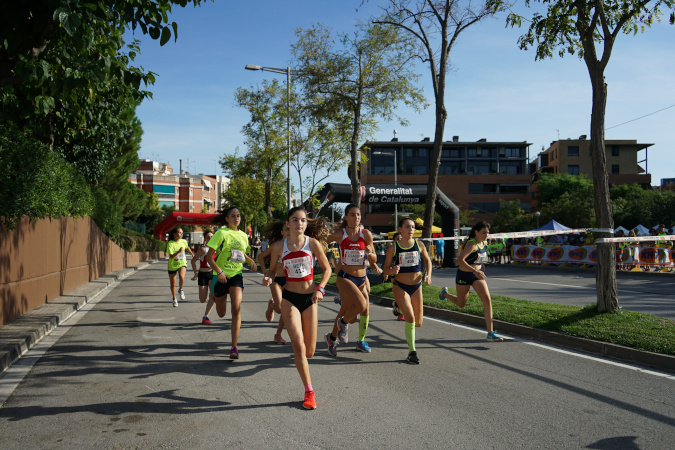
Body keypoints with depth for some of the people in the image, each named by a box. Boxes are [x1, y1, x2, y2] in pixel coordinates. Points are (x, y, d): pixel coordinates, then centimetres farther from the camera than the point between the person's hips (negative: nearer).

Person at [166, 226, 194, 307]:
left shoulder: (183, 241, -5)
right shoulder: (170, 243, -17)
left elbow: (187, 247, 20)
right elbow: (171, 257, -23)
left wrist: (192, 254, 35)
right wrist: (178, 252, -38)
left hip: (182, 263, 1)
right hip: (172, 265, -1)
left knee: (181, 277, -30)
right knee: (172, 284, 8)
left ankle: (180, 290, -2)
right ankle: (174, 299, 33)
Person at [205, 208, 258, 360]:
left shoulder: (243, 235, 8)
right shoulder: (221, 233, -8)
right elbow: (209, 256, -11)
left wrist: (252, 262, 4)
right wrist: (219, 272, -24)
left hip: (236, 275, 2)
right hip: (221, 276, -2)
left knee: (236, 309, -16)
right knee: (221, 313, 11)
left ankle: (234, 347, -12)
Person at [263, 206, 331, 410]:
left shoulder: (313, 243, -5)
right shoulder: (279, 246, -3)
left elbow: (327, 268, 4)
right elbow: (272, 270, 9)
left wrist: (320, 288, -11)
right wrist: (267, 278, -14)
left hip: (310, 298, 1)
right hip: (290, 298, -1)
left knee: (309, 351, 5)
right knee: (298, 345, -15)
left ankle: (299, 357, 44)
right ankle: (309, 392, -3)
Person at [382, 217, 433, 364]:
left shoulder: (419, 246, -2)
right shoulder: (393, 248, -9)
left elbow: (427, 260, 16)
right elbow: (386, 269, -4)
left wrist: (428, 275, 0)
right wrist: (393, 270, -26)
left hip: (417, 286, 4)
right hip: (400, 287, -3)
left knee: (418, 322, 9)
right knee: (410, 318, -19)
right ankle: (412, 352, -5)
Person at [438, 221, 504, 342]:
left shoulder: (483, 243, 2)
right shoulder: (472, 244, -23)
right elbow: (460, 260, -34)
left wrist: (481, 264, 13)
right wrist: (474, 271, -39)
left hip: (477, 275, 6)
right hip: (464, 274, -6)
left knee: (487, 300, -10)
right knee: (461, 303, 13)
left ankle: (490, 333, -8)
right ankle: (445, 293, 46)